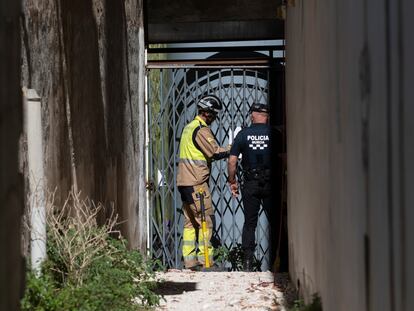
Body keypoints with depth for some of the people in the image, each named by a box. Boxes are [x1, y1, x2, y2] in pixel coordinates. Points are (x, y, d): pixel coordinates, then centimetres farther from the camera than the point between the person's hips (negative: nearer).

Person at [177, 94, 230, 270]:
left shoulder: (189, 127, 17)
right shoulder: (202, 130, -12)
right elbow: (216, 152, -17)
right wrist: (232, 149, -2)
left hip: (184, 181, 9)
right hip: (196, 183, -9)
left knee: (190, 222, 10)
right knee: (206, 220, -4)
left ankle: (189, 261, 9)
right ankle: (205, 259, -4)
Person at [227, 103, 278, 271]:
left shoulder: (243, 134, 0)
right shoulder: (274, 133, -3)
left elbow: (232, 161, -1)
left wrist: (232, 181, 11)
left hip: (250, 184, 1)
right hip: (271, 183, -1)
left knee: (249, 223, 7)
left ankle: (247, 262, 3)